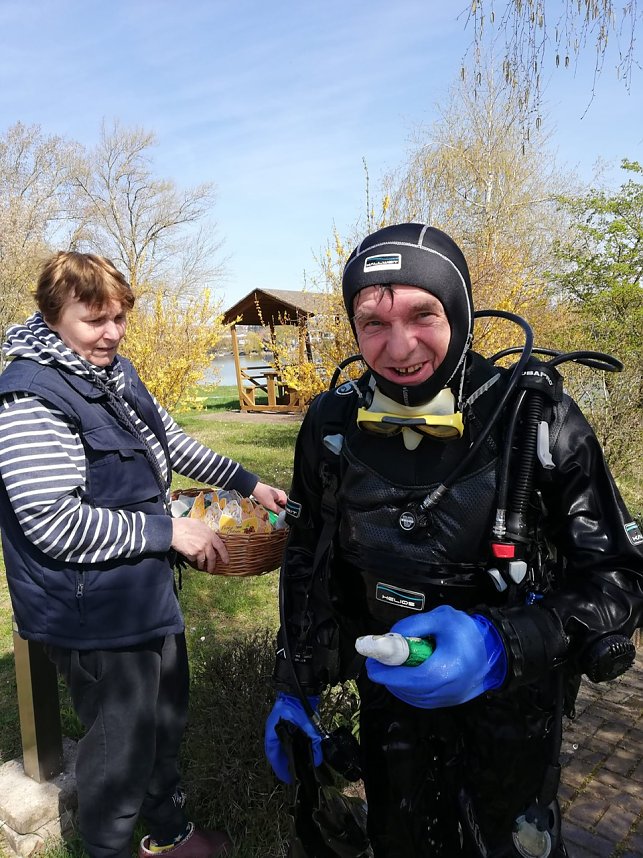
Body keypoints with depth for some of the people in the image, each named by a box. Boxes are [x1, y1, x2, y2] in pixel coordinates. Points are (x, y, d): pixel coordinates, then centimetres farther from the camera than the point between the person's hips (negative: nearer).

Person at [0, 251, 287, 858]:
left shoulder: (116, 372, 7)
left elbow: (170, 441, 18)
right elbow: (55, 523, -27)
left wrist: (246, 482, 14)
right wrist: (168, 531, -22)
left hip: (149, 591, 9)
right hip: (96, 615, -9)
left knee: (165, 719, 26)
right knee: (121, 747, 10)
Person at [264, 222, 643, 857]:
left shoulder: (537, 417, -21)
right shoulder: (333, 425, -12)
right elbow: (307, 559, 1)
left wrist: (501, 645, -32)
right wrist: (296, 689, 3)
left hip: (512, 705, -2)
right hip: (390, 697, 3)